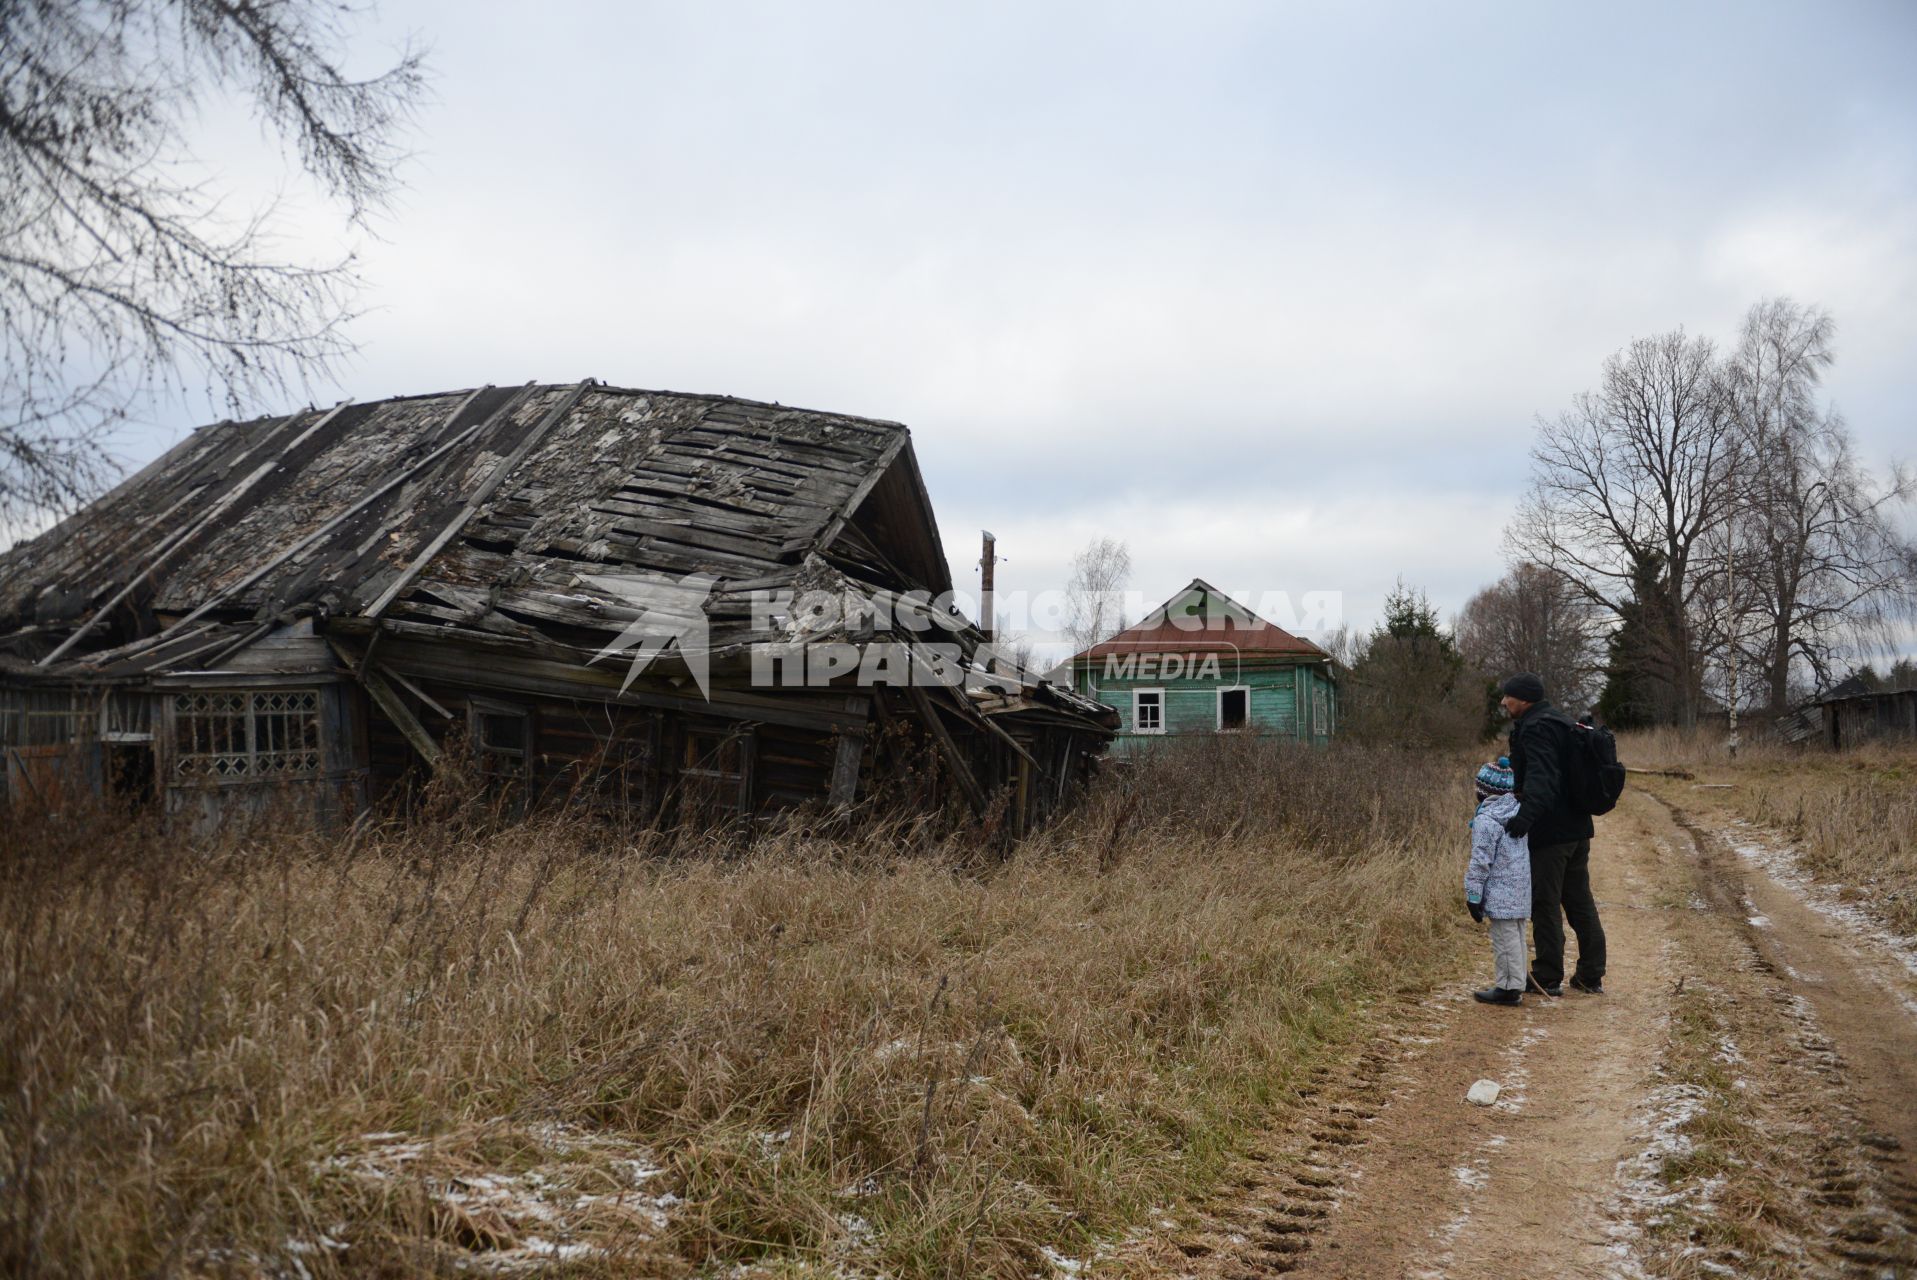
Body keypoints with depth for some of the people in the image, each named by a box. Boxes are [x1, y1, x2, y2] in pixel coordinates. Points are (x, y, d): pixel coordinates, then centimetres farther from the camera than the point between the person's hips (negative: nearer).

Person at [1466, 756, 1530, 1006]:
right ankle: (1516, 984, 23)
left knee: (1505, 938, -3)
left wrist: (1473, 896, -11)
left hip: (1500, 893, -9)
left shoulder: (1486, 820, -17)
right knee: (1516, 936, 15)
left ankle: (1509, 988, 1)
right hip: (1521, 891, 9)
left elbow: (1481, 862, -17)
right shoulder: (1519, 812, 9)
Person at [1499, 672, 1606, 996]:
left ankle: (1548, 978, 7)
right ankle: (1591, 976, 21)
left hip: (1550, 833, -10)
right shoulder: (1560, 723, 16)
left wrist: (1526, 815, -43)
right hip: (1577, 828, 10)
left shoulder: (1536, 729, -17)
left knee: (1545, 904, 0)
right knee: (1580, 902, 15)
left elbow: (1541, 778, -31)